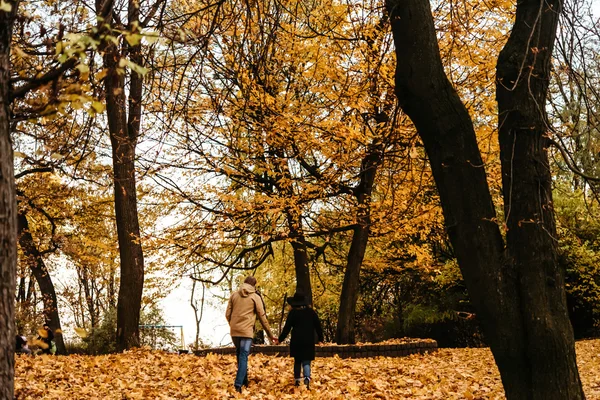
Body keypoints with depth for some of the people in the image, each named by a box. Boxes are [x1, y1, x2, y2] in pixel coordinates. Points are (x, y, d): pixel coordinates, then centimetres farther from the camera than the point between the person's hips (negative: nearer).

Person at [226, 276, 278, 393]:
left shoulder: (234, 295, 10)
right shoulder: (255, 297, 2)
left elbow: (227, 314, 10)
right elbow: (262, 317, 3)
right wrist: (270, 334, 10)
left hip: (234, 331, 4)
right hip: (246, 331, -4)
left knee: (240, 355, 20)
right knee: (243, 356, -4)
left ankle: (244, 381, 26)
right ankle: (238, 384, -16)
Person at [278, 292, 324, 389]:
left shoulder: (293, 313, -2)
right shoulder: (311, 311, 4)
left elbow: (287, 327, -2)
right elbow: (318, 325, 8)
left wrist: (281, 339, 7)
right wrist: (320, 338, 18)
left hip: (296, 341, 0)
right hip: (309, 341, 0)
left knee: (297, 360, 16)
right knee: (306, 361, -1)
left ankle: (297, 380, 15)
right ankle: (307, 377, -26)